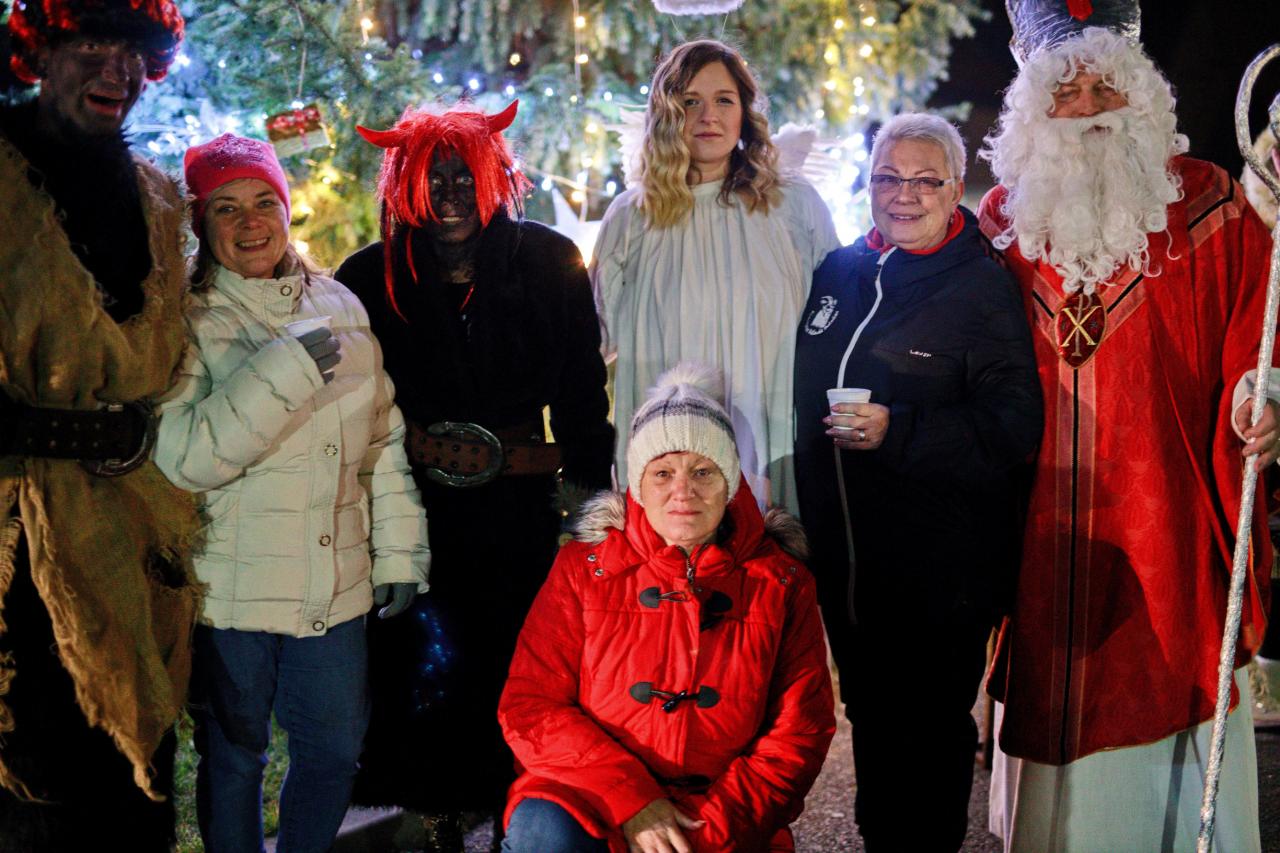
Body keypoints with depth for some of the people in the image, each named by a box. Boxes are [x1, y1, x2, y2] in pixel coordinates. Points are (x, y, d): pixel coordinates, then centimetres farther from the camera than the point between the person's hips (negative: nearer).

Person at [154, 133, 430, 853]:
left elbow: (384, 439, 12)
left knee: (337, 749, 14)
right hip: (230, 593, -4)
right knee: (233, 755, 11)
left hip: (337, 587, 4)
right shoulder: (189, 322, -7)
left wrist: (399, 550, 8)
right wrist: (288, 368, -23)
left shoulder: (340, 306, 7)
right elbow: (184, 456, -20)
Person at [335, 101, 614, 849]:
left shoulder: (549, 262, 0)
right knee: (432, 662, -2)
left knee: (518, 661, 3)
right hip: (415, 503, 0)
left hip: (520, 506, 1)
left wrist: (587, 481, -1)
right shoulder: (372, 277, -1)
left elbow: (583, 393, 3)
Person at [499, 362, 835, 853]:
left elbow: (800, 729, 2)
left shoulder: (782, 582, 5)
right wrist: (629, 800, -14)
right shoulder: (582, 568, 4)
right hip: (591, 803, 0)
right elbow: (529, 706, -2)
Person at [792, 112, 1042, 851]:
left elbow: (1012, 427, -16)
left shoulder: (984, 290, -9)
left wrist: (897, 431, -24)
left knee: (929, 731, 4)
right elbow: (803, 397, 18)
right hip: (843, 558, 6)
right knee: (870, 715, 19)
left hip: (943, 569, -6)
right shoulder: (838, 273, 8)